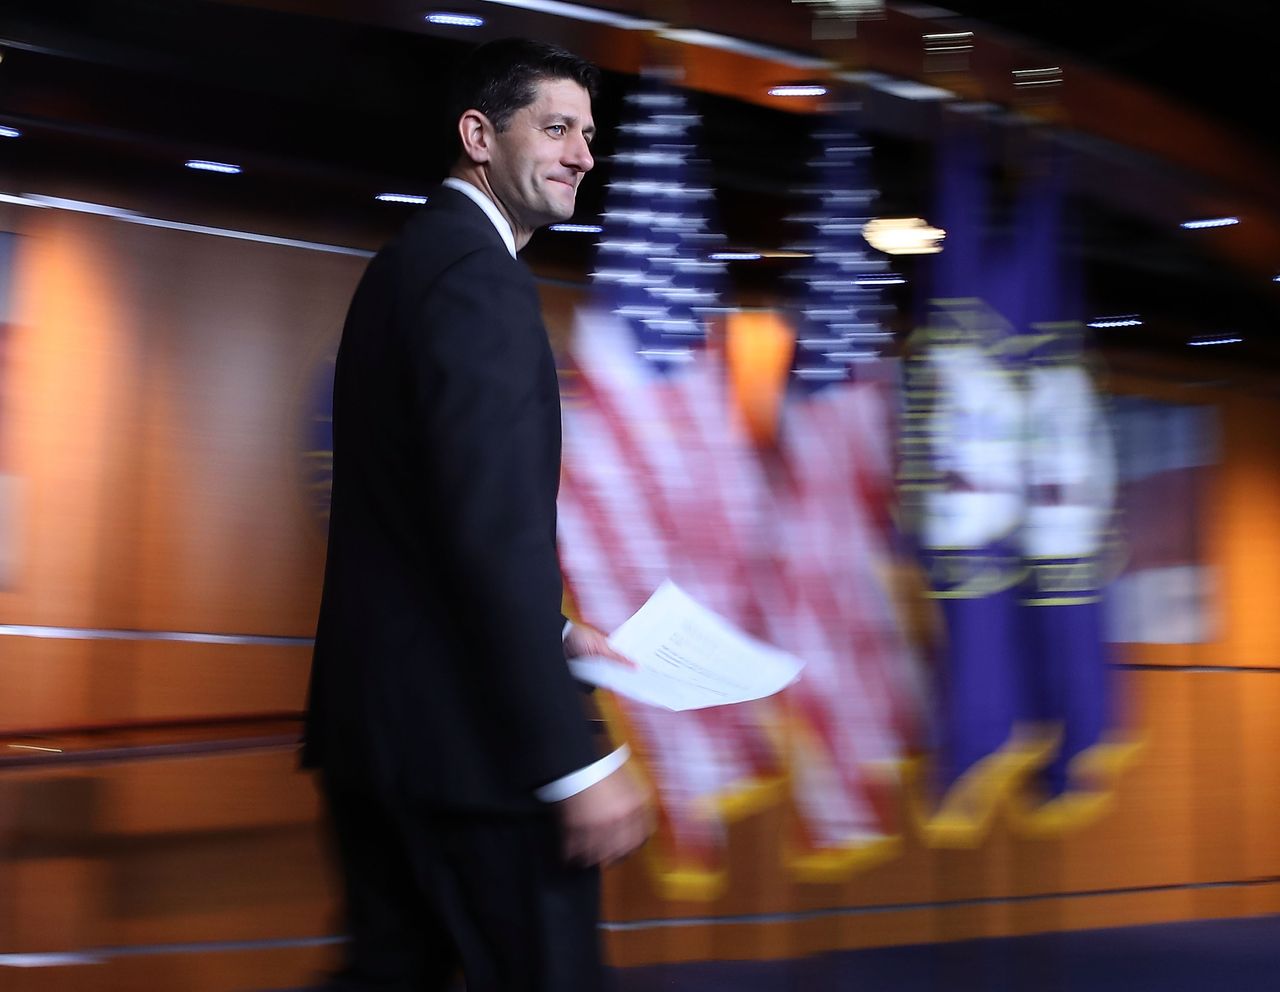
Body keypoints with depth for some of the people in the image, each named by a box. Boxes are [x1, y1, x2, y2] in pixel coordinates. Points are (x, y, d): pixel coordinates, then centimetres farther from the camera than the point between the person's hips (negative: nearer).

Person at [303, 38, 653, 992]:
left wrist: (552, 633, 22)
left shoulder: (409, 261, 16)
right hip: (465, 735, -10)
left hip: (376, 722, 10)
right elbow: (496, 527, -24)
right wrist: (579, 761, -24)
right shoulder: (477, 273, -15)